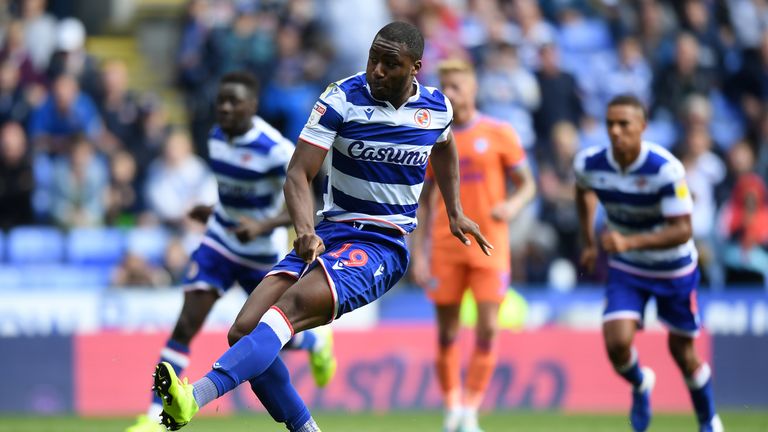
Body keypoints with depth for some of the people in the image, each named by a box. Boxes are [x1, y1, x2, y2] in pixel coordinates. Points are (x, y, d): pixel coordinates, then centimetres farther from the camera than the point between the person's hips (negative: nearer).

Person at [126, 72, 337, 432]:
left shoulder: (274, 148, -23)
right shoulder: (217, 138, -1)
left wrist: (262, 226, -39)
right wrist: (215, 211, 11)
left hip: (263, 254, -4)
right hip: (220, 242, 4)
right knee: (186, 325, -11)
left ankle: (316, 342, 48)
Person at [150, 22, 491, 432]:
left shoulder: (437, 108, 3)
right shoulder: (342, 98, -5)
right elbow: (299, 174, -11)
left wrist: (454, 213, 26)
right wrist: (306, 231, -28)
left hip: (384, 244, -3)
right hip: (329, 233, 3)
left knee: (294, 303, -32)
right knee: (244, 331, -15)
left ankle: (197, 395, -50)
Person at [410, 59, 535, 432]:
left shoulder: (499, 133, 0)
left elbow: (527, 184, 3)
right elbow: (423, 200, 9)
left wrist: (513, 205, -20)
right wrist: (417, 254, 2)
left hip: (489, 245, -2)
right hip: (445, 246, 2)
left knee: (488, 328, -10)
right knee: (447, 332, 3)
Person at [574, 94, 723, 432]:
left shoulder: (666, 169, -29)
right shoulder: (589, 164, -15)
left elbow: (682, 230, -32)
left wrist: (630, 242, -44)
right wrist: (589, 241, 15)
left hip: (673, 269, -2)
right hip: (625, 269, 2)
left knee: (682, 351, 9)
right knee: (617, 343, -17)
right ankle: (640, 385, 19)